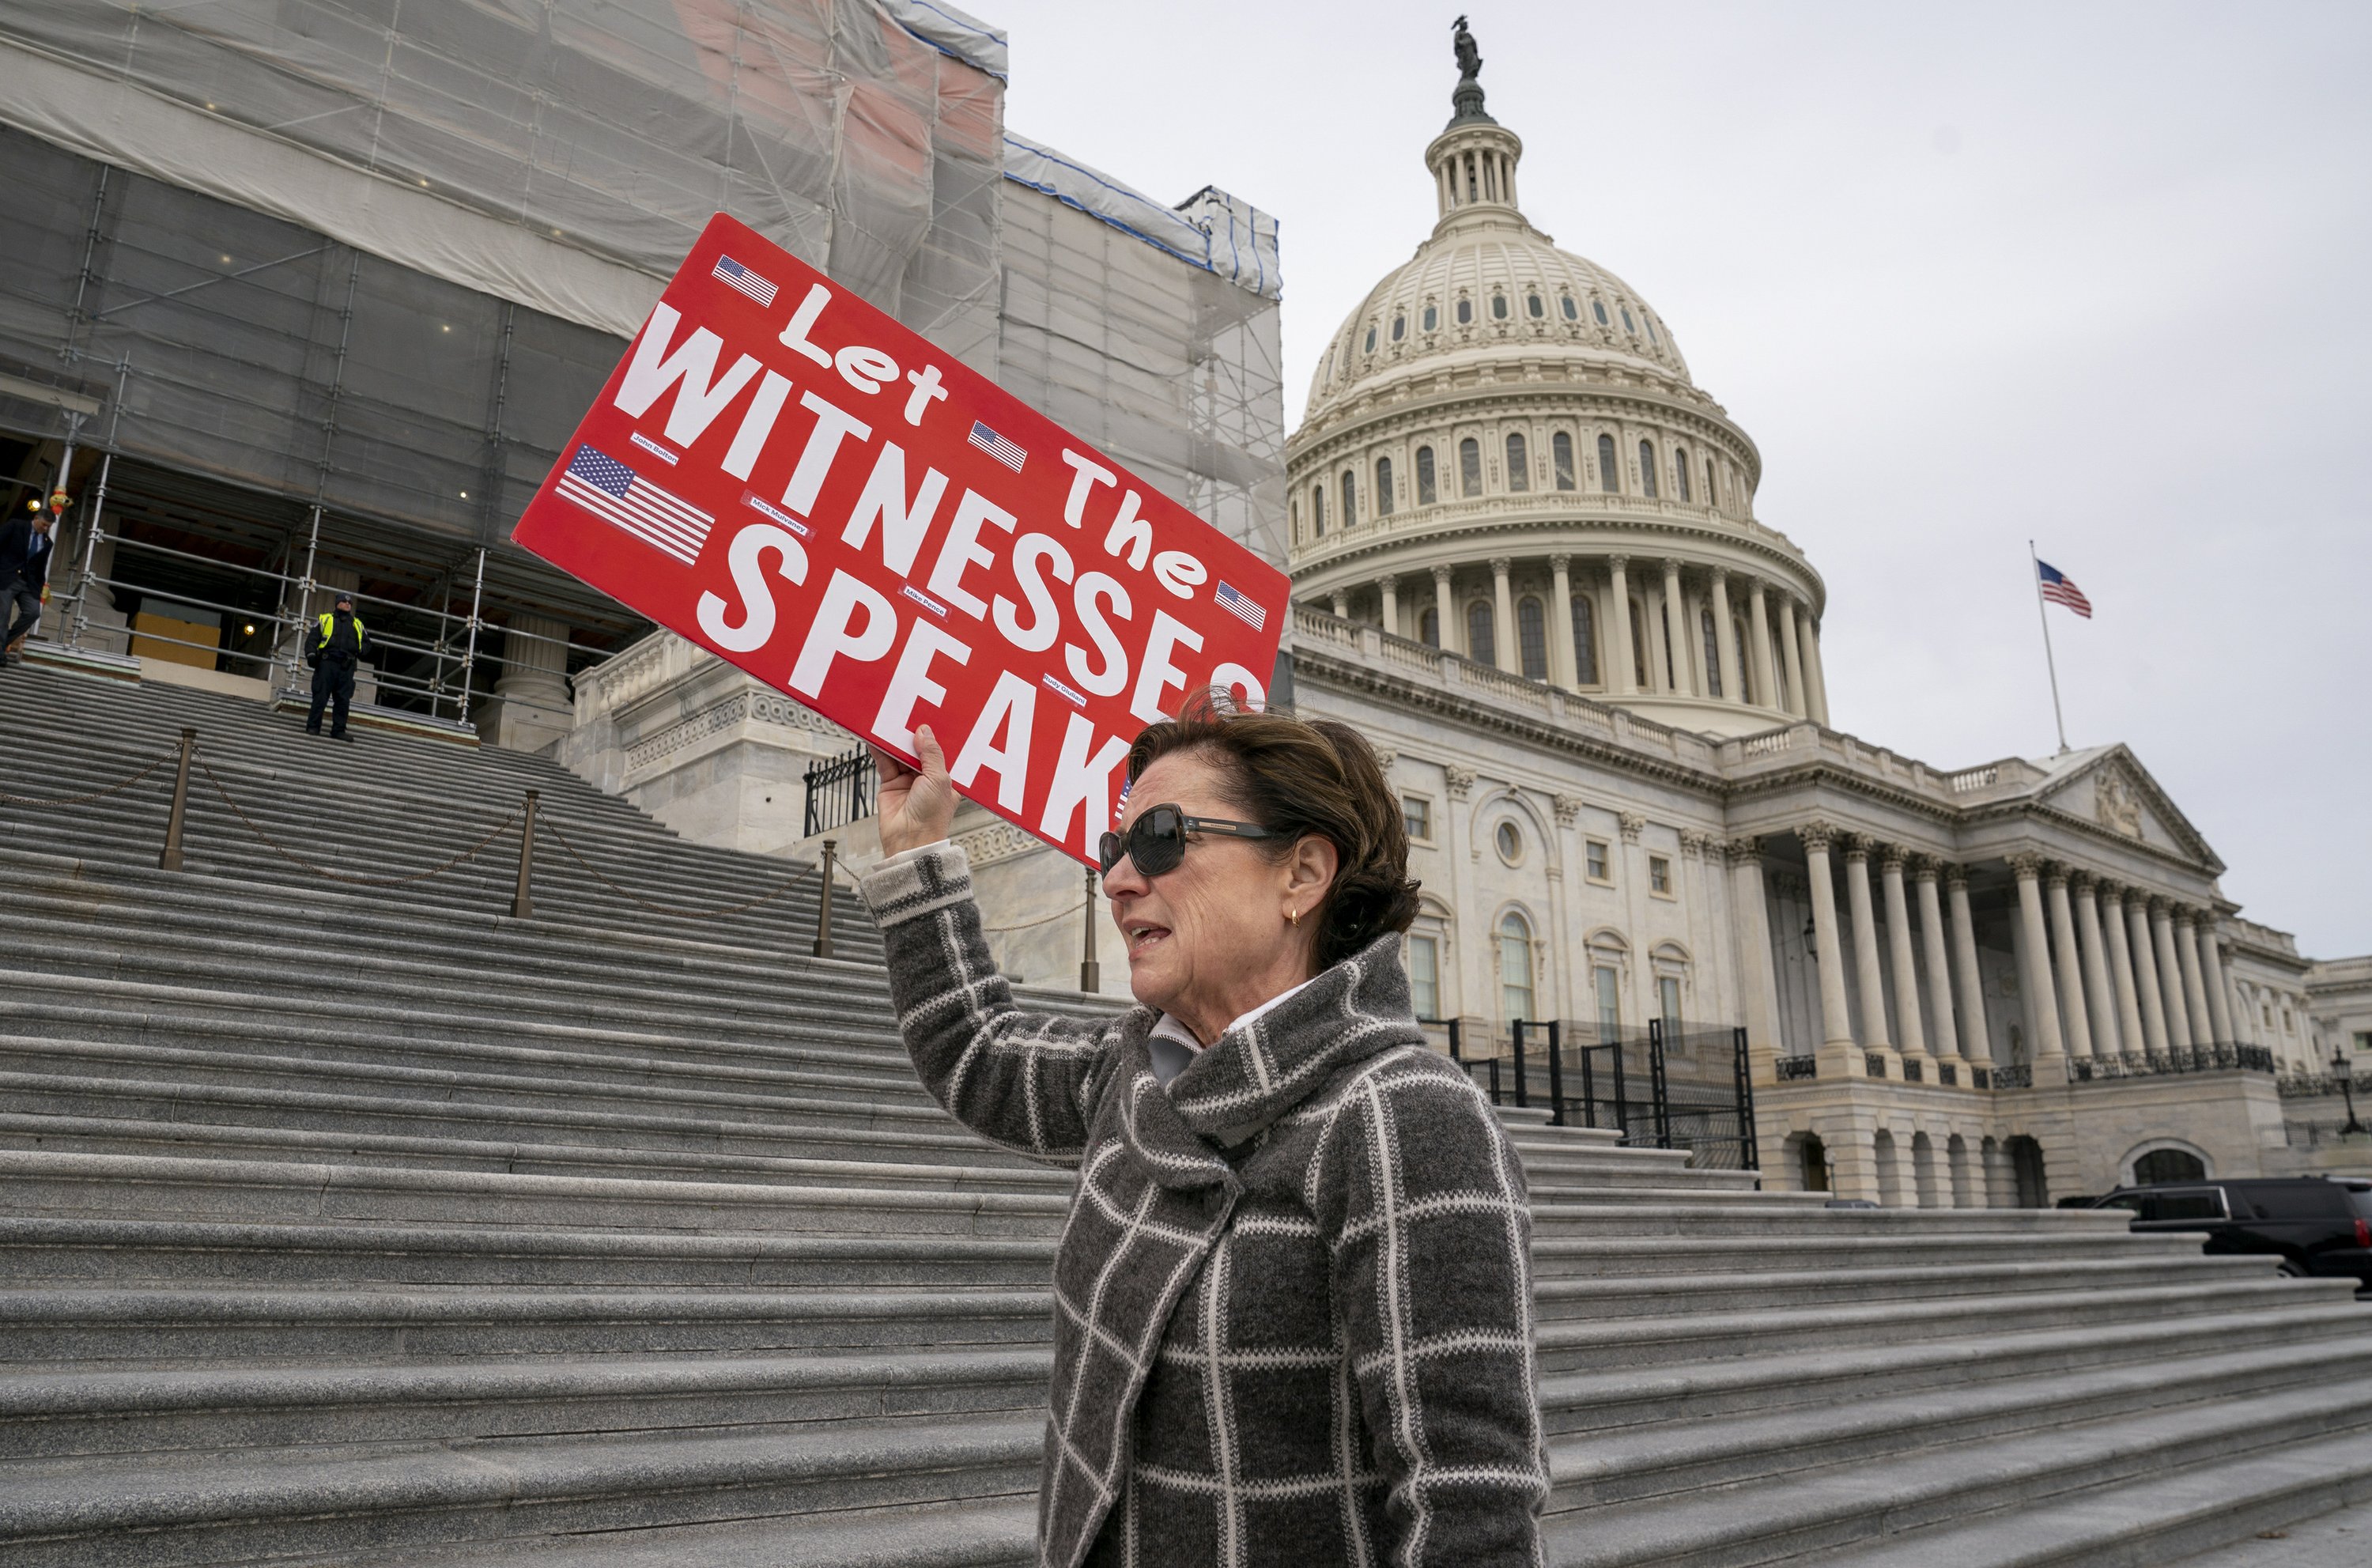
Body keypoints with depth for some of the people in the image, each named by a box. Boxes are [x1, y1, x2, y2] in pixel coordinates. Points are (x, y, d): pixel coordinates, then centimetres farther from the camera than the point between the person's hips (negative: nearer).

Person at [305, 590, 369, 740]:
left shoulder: (357, 624, 22)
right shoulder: (325, 619, 13)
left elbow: (367, 642, 30)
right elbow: (313, 638, 5)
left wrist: (361, 650, 9)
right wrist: (311, 654, -10)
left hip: (346, 667, 3)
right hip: (327, 663, -3)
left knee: (343, 700, 0)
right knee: (320, 696, -5)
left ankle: (338, 730, 4)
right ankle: (313, 727, -1)